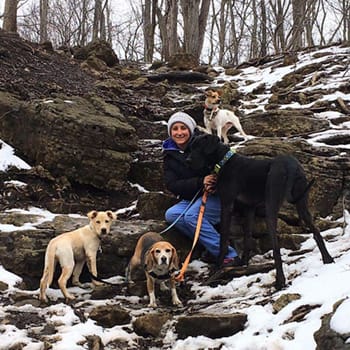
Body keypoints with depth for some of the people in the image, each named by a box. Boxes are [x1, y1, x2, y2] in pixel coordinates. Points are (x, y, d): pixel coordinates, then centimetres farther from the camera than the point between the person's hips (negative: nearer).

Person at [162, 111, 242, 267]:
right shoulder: (170, 156, 6)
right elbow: (172, 185, -7)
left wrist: (214, 184, -26)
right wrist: (200, 182, -22)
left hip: (216, 196, -5)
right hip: (190, 199, 5)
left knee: (192, 215, -30)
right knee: (171, 215, -22)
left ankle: (229, 256, -27)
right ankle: (213, 247, -24)